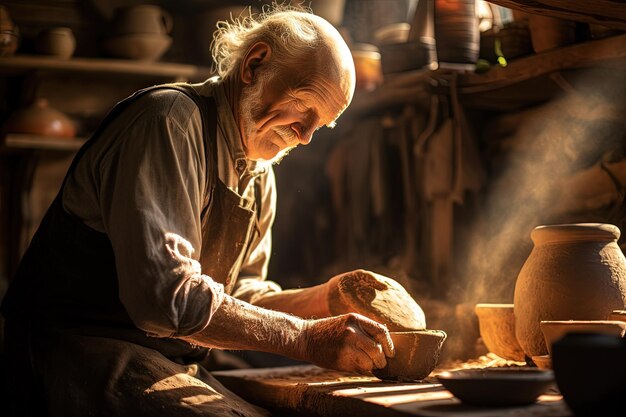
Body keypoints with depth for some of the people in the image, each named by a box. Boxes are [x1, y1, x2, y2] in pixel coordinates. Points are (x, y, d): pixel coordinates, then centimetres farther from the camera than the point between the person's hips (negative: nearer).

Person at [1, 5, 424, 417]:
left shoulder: (259, 178, 14)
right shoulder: (170, 120, -15)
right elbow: (162, 295, -26)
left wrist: (321, 300, 2)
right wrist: (305, 337, -22)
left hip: (173, 369, 8)